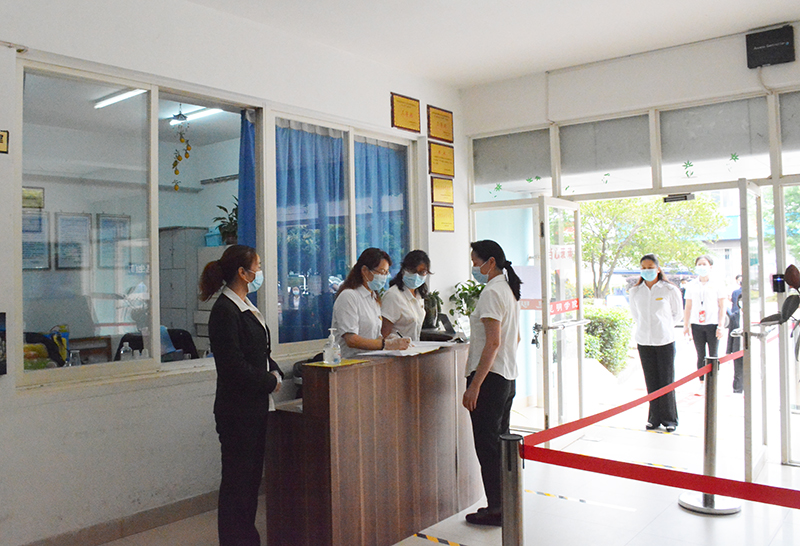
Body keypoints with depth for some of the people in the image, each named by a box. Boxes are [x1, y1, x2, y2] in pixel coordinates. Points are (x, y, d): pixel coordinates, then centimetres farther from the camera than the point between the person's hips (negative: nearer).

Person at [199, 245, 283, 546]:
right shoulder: (225, 311, -18)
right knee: (237, 479, 3)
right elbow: (234, 366, -22)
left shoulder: (246, 307, 12)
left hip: (256, 406, 9)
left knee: (251, 475, 17)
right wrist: (271, 381, -10)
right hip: (238, 409, -9)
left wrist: (275, 373, 3)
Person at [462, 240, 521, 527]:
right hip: (508, 377, 10)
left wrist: (474, 385, -22)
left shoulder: (492, 292, -16)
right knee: (500, 442, 17)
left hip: (490, 377, -10)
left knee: (487, 446, -1)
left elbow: (493, 342, -23)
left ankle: (496, 509, 8)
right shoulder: (509, 290, 14)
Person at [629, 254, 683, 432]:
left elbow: (677, 314, 10)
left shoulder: (670, 290, -4)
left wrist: (664, 328, 12)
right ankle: (654, 418, 19)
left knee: (667, 381, 1)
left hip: (665, 341, -2)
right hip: (644, 341, 2)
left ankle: (669, 419, 15)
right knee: (651, 382, 7)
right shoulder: (635, 291, 4)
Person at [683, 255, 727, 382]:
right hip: (696, 325, 2)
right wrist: (686, 326, 8)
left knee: (713, 356, 1)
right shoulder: (691, 286, 10)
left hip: (713, 324, -2)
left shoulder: (717, 285, 3)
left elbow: (722, 307, 2)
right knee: (700, 356, 6)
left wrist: (721, 326, -5)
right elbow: (688, 307, 13)